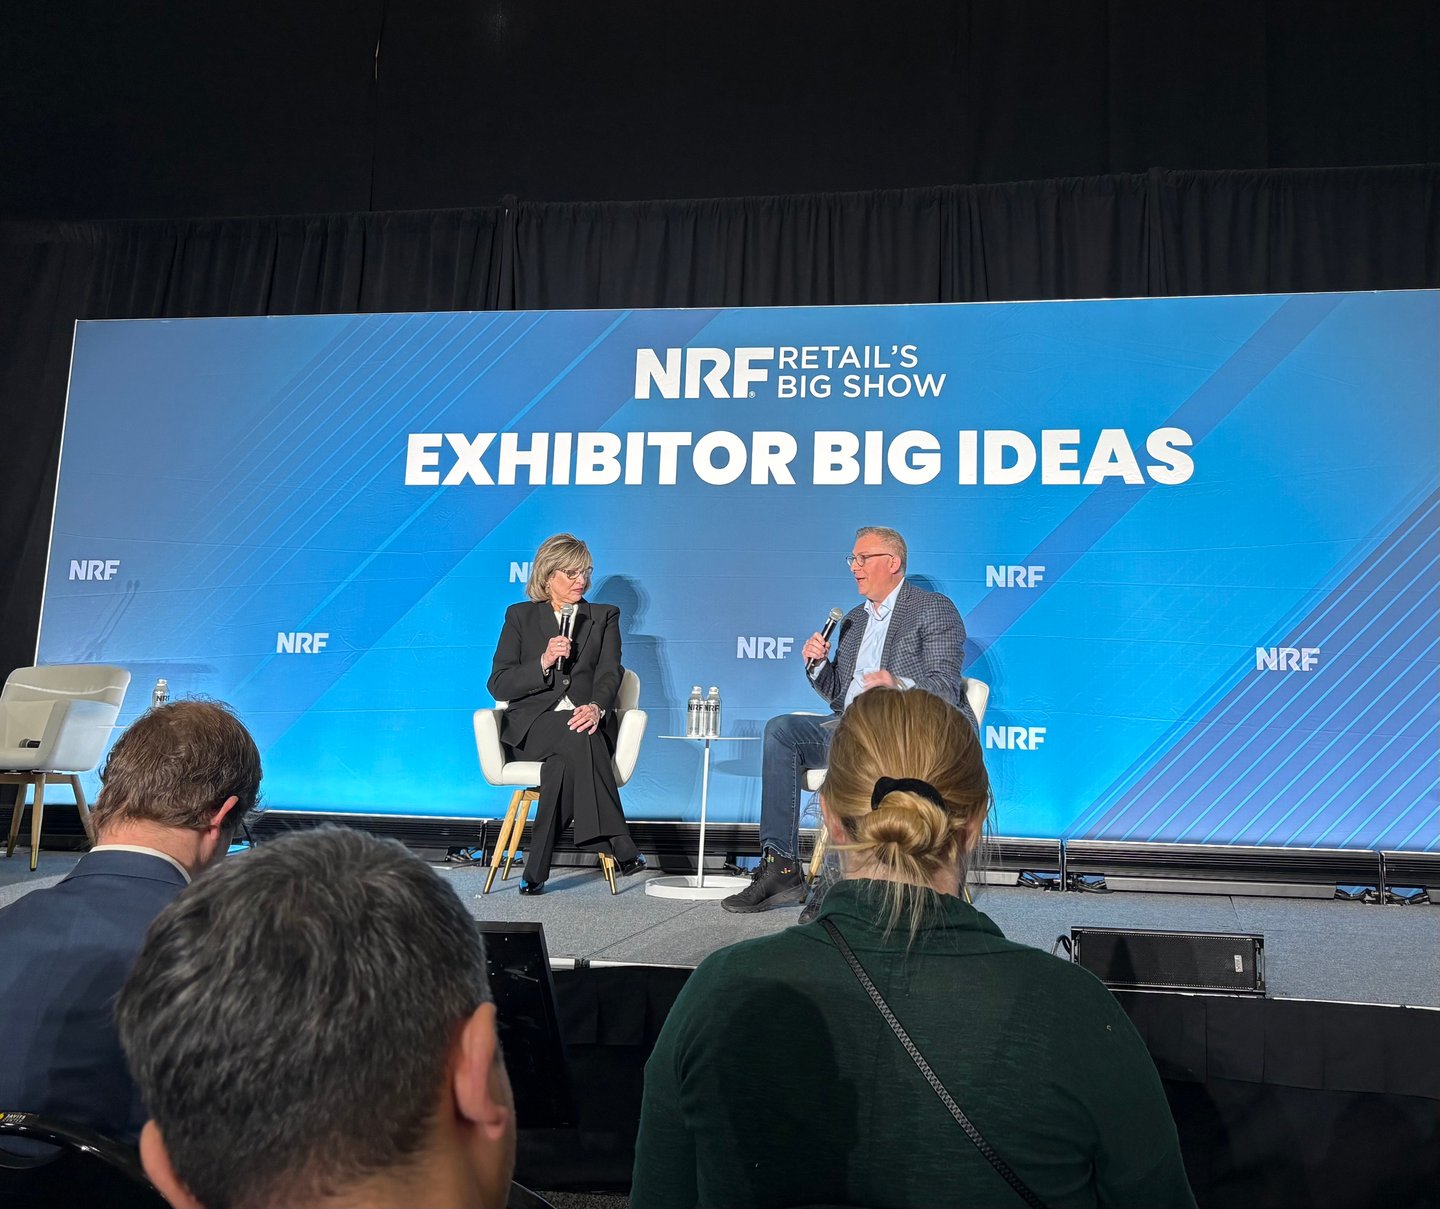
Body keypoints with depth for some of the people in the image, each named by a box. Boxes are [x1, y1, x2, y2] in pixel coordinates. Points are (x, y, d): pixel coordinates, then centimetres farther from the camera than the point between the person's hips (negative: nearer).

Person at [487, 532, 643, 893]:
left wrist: (596, 708, -22)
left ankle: (537, 869, -32)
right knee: (576, 739, -36)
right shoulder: (520, 616, 15)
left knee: (566, 758, -36)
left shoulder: (604, 617, 19)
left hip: (588, 721, 1)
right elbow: (499, 684, 5)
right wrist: (544, 662, -13)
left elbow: (609, 674, 1)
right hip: (533, 725, -1)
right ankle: (620, 848, -37)